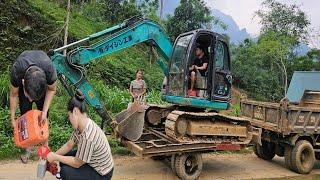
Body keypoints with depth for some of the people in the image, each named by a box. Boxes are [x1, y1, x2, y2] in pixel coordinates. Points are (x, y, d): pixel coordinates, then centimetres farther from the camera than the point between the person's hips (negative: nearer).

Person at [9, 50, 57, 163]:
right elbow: (13, 95, -20)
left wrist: (44, 111, -24)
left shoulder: (50, 70, -44)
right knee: (25, 112, -1)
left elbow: (52, 89, -19)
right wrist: (12, 118, -11)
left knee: (42, 114, 0)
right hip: (24, 76, 0)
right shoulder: (17, 71, -42)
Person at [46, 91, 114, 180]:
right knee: (63, 156, 9)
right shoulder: (80, 125, -9)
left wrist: (55, 157, -11)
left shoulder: (87, 137, -35)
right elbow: (69, 145, 5)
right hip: (93, 163, 8)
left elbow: (77, 163, -21)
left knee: (65, 172, -15)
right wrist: (53, 155, 0)